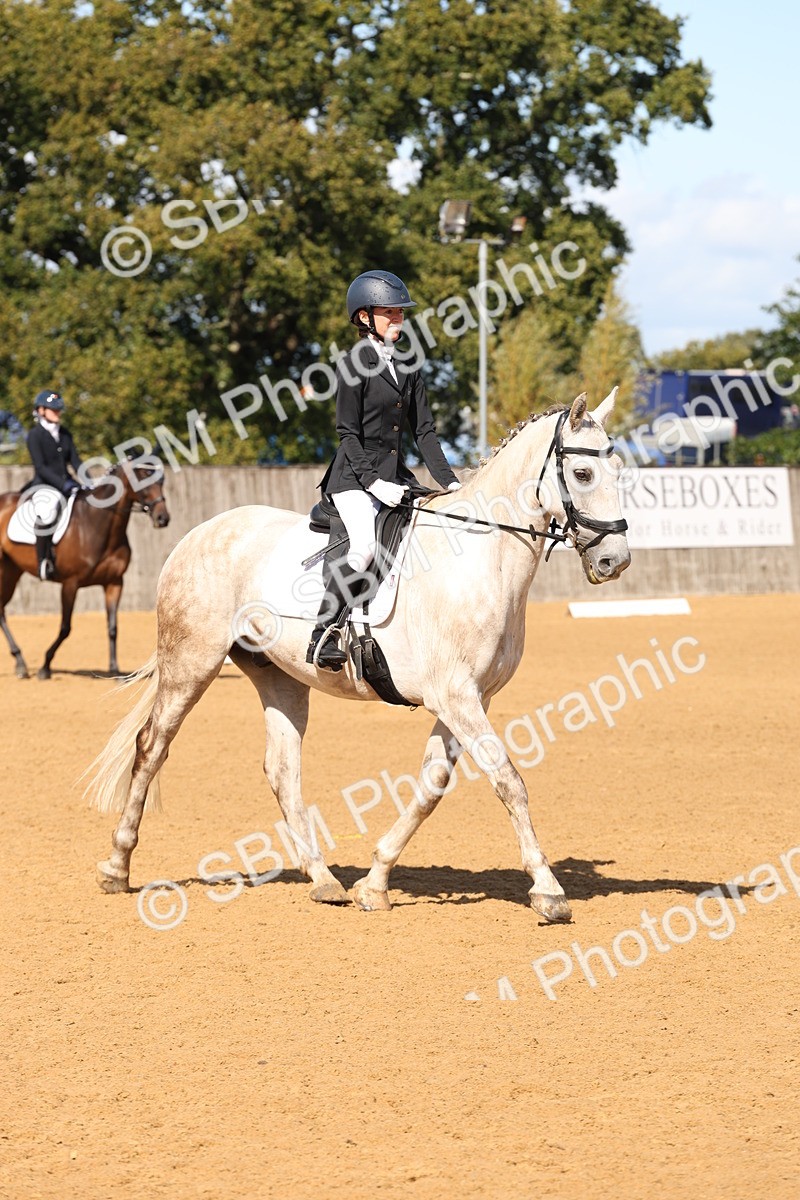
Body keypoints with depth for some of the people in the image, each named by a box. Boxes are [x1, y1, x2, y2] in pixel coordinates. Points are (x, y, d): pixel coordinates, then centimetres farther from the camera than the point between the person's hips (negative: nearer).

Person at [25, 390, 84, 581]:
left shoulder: (65, 434, 14)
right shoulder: (35, 435, -4)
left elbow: (75, 461, 11)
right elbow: (40, 467, -13)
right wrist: (63, 484, -22)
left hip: (66, 484, 7)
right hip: (43, 485, -7)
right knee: (49, 508, -39)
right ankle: (43, 560, -32)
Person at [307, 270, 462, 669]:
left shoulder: (407, 367, 13)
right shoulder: (354, 365, -7)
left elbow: (424, 430, 12)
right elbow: (348, 431, -11)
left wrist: (447, 481, 1)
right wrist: (372, 481, -21)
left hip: (395, 474, 8)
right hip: (354, 476, -8)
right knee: (365, 546, -29)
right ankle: (322, 638, -24)